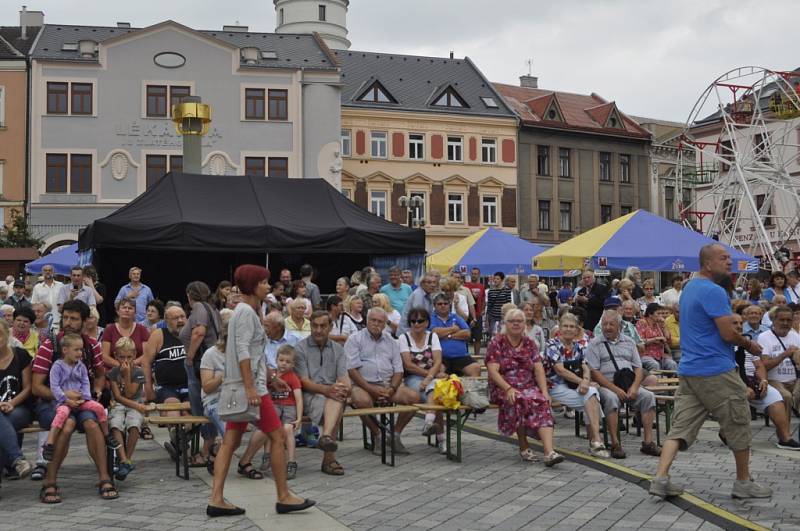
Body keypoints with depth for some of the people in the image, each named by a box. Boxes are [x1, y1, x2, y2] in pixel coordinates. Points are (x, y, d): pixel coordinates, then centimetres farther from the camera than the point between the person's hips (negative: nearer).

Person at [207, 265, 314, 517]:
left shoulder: (245, 311, 19)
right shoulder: (246, 311, -12)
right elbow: (242, 351, -21)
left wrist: (270, 378, 27)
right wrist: (250, 388, -26)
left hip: (241, 387, 10)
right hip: (251, 385, -10)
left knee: (230, 441, 5)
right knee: (277, 436, -2)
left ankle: (216, 500, 4)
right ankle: (283, 497, 5)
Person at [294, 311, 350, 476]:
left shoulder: (337, 349, 16)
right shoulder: (300, 348, 3)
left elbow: (343, 377, 3)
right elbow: (304, 382, -7)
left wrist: (345, 388, -23)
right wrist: (326, 389, -25)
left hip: (331, 394, 3)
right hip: (309, 395, -3)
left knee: (337, 397, -34)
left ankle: (326, 436, -49)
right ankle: (329, 457, -41)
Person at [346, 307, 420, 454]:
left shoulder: (391, 342, 18)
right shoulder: (355, 340, 5)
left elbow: (398, 370, 13)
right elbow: (352, 370, -6)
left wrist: (391, 389, -8)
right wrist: (371, 389, -16)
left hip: (388, 384, 4)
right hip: (363, 384, -4)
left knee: (414, 396, -21)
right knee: (362, 401, -38)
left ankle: (395, 434, -4)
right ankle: (376, 435, -11)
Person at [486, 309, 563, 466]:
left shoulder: (529, 343, 14)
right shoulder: (496, 342, 1)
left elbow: (539, 370, 6)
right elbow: (493, 371, -9)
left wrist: (544, 391, -10)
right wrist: (509, 389, -23)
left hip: (529, 387, 3)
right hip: (503, 388, -3)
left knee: (542, 402, -28)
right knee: (520, 400, -35)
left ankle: (549, 452, -42)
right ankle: (524, 448, -17)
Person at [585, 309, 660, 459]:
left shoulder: (629, 342, 17)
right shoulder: (595, 344, 4)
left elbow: (638, 368, 12)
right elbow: (594, 373, -6)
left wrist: (634, 387, -8)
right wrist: (615, 389, -16)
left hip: (629, 385, 4)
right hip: (606, 385, -4)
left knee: (648, 396, -22)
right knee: (611, 398, -36)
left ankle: (648, 442, -19)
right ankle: (615, 444, -31)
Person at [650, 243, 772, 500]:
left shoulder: (689, 288, 15)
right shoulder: (714, 292, -16)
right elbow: (728, 334, -17)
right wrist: (750, 345, -1)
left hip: (688, 370, 8)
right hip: (717, 371, -8)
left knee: (681, 426, 4)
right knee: (738, 425, 8)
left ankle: (661, 478, -6)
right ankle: (743, 483, 19)